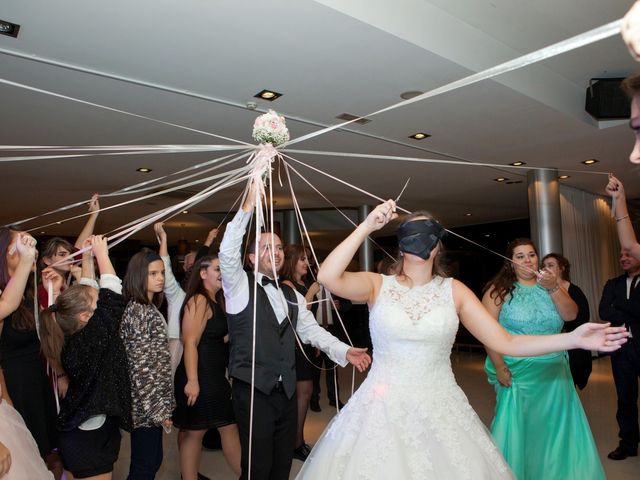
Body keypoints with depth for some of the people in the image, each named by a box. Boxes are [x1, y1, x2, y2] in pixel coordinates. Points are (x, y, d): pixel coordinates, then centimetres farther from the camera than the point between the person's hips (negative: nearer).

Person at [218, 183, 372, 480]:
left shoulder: (292, 296, 15)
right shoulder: (240, 286, -3)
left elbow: (311, 330, 12)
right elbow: (227, 253, -19)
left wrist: (344, 351, -2)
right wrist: (247, 207, -27)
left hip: (287, 391, 6)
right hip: (252, 391, -5)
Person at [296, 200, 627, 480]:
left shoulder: (453, 290, 1)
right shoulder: (378, 285, -3)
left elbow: (505, 342, -2)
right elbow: (327, 277, -22)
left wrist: (574, 339, -11)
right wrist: (366, 227, -21)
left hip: (439, 410, 2)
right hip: (384, 410, -1)